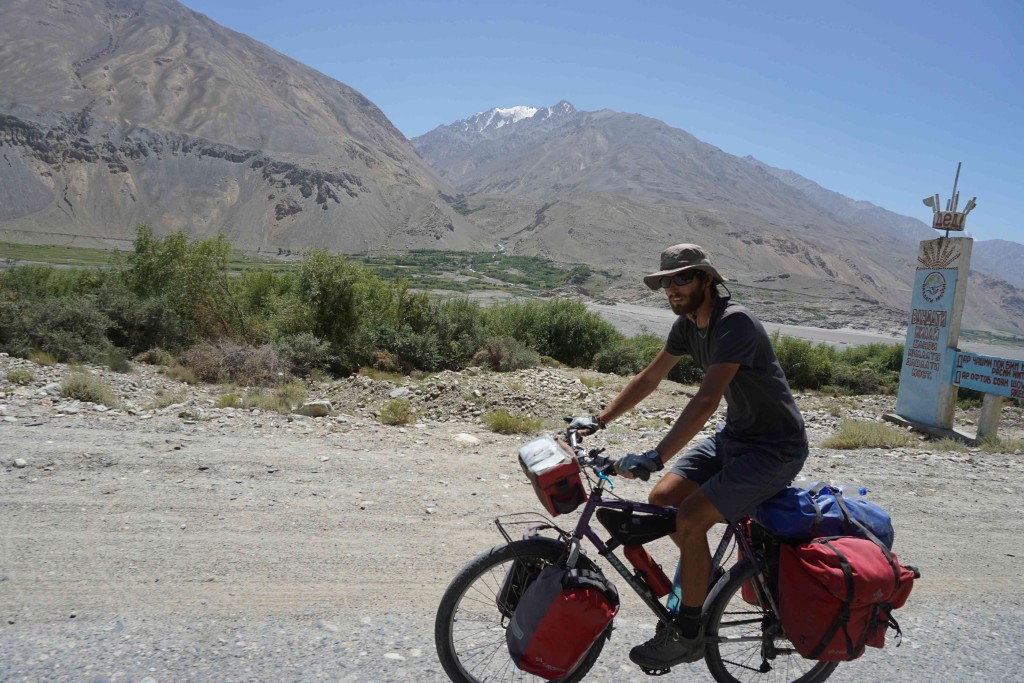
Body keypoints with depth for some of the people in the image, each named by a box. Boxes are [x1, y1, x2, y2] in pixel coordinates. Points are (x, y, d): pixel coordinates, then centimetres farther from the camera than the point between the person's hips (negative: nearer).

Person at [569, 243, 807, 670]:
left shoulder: (735, 322, -25)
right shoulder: (687, 324, 1)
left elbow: (706, 401, -35)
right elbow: (649, 378, 9)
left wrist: (654, 458, -40)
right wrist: (598, 421, 5)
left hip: (775, 449, -8)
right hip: (733, 437, 8)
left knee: (690, 518, -19)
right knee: (662, 499, -1)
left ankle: (689, 635, -1)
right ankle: (705, 575, 24)